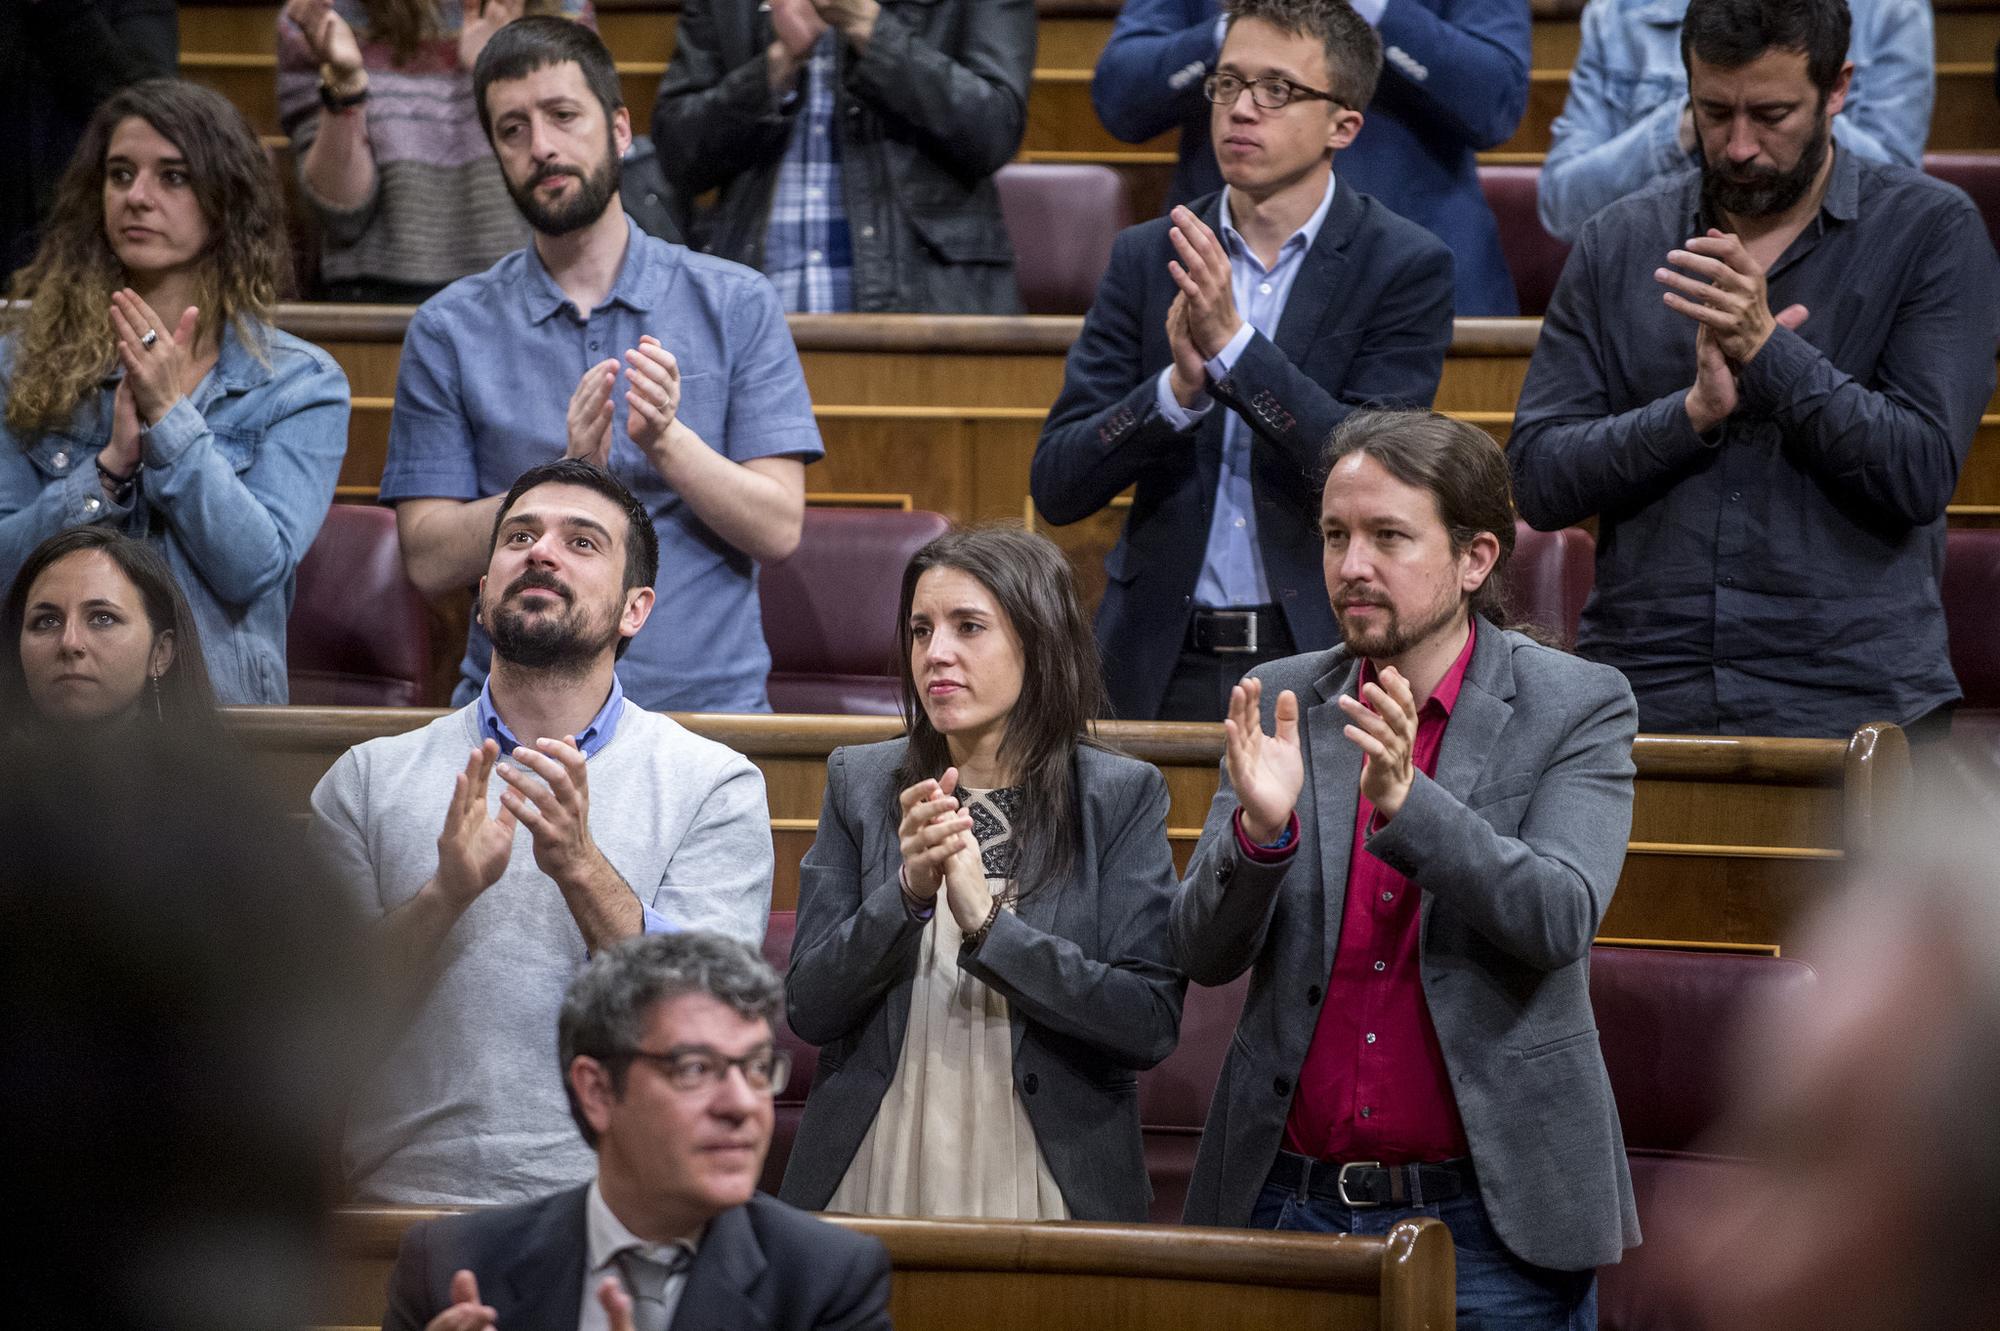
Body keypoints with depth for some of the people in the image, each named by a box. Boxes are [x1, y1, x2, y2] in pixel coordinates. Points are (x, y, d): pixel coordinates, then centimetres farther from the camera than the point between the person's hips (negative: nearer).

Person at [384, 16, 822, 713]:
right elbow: (429, 559, 2)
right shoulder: (449, 330, 9)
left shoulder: (737, 305, 9)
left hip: (705, 704, 0)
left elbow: (778, 529, 2)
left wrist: (668, 442, -14)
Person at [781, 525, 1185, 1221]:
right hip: (875, 1183, 2)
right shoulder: (860, 783, 4)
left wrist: (987, 922, -20)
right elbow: (808, 1010, -2)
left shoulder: (1121, 796, -2)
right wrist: (908, 893, -19)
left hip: (1044, 1190, -2)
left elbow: (1152, 1025, -11)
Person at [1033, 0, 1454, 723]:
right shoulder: (1147, 257, 6)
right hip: (1162, 667, 3)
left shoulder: (1405, 267, -2)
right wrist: (1178, 387, -17)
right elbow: (1056, 486, 1)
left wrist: (1233, 344, -22)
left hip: (1323, 663, -2)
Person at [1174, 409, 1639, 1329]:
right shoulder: (1281, 704, 5)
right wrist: (1262, 828, -20)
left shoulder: (1577, 708, -2)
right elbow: (1204, 955, 0)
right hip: (1289, 1204, 3)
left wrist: (1405, 802, -28)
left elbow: (1561, 919, -15)